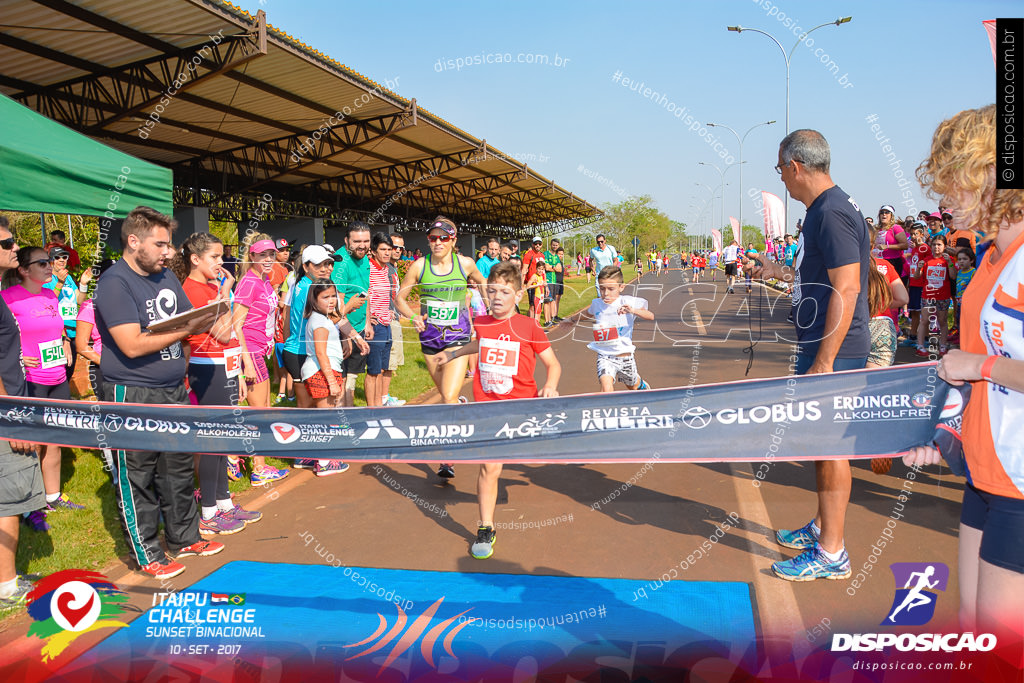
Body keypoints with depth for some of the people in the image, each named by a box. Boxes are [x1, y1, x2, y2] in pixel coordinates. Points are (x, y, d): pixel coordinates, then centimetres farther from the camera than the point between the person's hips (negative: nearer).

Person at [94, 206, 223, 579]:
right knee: (137, 478, 4)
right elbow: (132, 345, -22)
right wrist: (185, 329, -21)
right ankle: (148, 555, 17)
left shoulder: (166, 277, 11)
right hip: (133, 396, -8)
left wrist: (209, 319, -5)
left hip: (173, 390, 8)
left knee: (178, 469, 16)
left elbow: (191, 321, 17)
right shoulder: (115, 283, -14)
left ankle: (184, 538, 30)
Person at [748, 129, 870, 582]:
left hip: (832, 352, -10)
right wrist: (778, 273, 31)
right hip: (821, 347, 10)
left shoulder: (832, 212, -18)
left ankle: (831, 553, 9)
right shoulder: (825, 209, 14)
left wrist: (823, 362, -25)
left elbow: (846, 288, -24)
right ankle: (823, 527, 34)